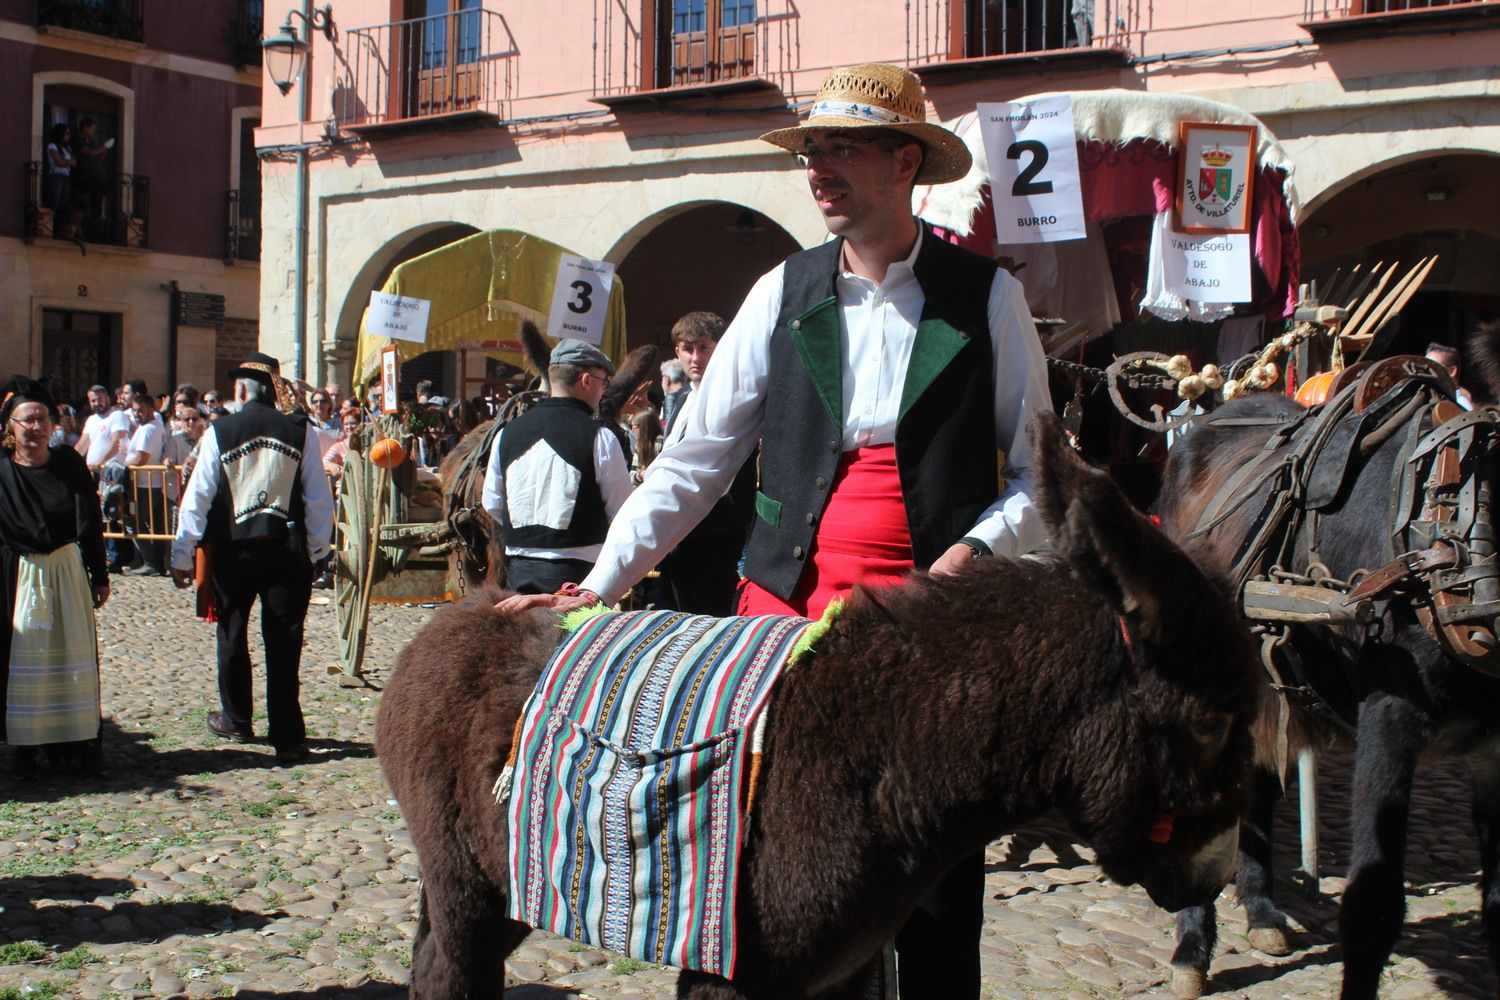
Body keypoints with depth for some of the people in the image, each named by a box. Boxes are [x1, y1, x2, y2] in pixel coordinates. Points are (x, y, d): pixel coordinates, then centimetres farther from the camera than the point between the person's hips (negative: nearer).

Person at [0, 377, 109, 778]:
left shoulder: (70, 464, -2)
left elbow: (90, 523, 1)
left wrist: (99, 575, 1)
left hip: (68, 572, 1)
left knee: (74, 657, 8)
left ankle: (80, 738, 19)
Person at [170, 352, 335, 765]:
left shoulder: (219, 433, -5)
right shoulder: (301, 431, -4)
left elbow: (198, 496, -5)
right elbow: (319, 497, -1)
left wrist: (182, 555, 1)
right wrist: (316, 547, 10)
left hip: (233, 549, 0)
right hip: (287, 549, 0)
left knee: (232, 635, 18)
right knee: (283, 643, 3)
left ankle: (236, 720, 32)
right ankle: (288, 738, 2)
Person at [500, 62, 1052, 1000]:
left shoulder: (988, 296, 0)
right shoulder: (784, 292, 6)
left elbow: (1043, 468, 5)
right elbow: (696, 459, 6)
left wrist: (979, 548, -13)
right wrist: (601, 584, 0)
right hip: (789, 603, 2)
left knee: (940, 872, 5)